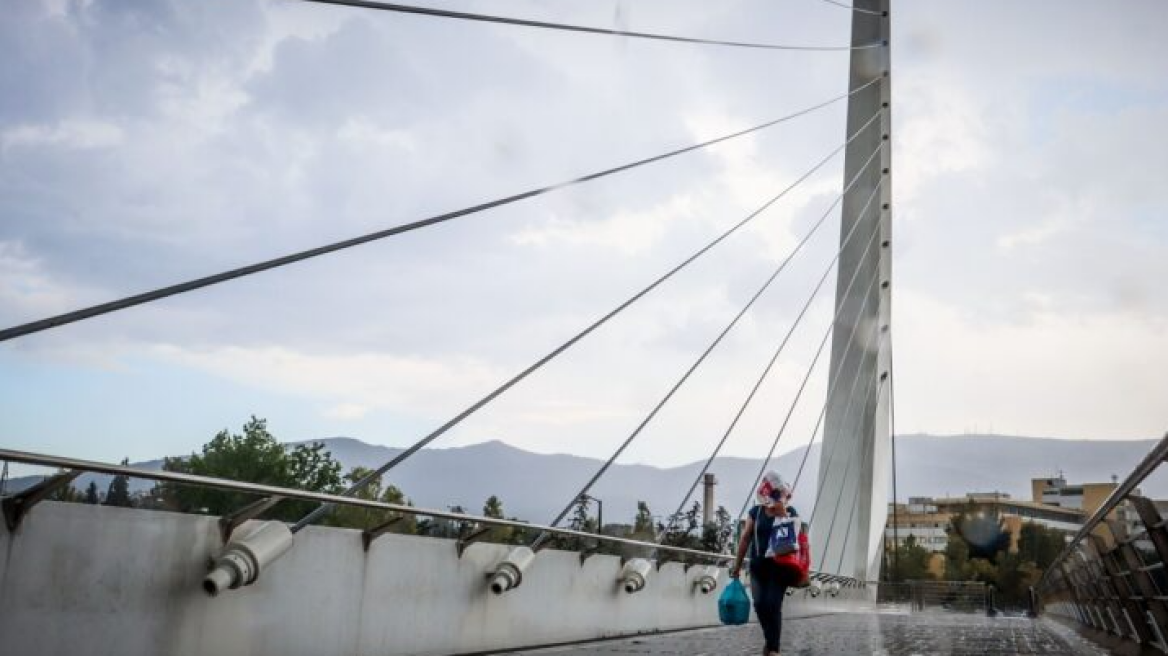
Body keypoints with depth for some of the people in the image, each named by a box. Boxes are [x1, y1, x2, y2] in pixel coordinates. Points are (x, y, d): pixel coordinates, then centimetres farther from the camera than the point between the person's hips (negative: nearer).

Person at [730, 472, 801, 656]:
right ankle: (770, 639, 23)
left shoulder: (790, 512, 0)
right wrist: (737, 565, 7)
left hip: (780, 566, -2)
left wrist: (783, 515, -21)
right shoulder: (755, 512, 5)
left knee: (773, 605, -9)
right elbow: (745, 538, 7)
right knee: (759, 604, -3)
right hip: (758, 565, 2)